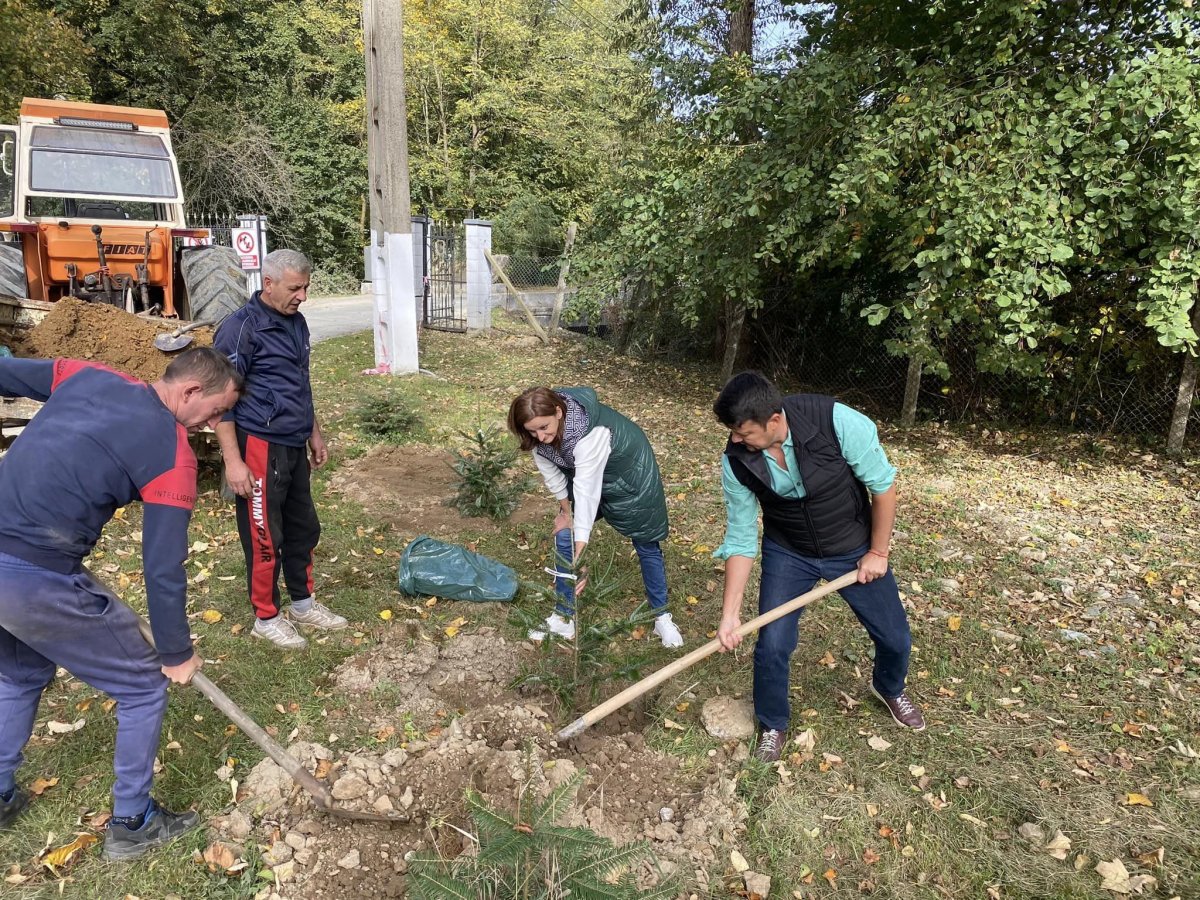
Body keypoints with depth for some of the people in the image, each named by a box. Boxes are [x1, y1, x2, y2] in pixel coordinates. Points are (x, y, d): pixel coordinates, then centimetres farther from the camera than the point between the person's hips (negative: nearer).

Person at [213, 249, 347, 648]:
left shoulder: (296, 322, 10)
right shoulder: (241, 328, -15)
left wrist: (314, 433, 23)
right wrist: (233, 461, -19)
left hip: (293, 447, 8)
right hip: (260, 448, -8)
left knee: (303, 527, 17)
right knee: (264, 537, 4)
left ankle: (303, 604, 33)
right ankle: (266, 618, 21)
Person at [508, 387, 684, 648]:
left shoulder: (589, 432, -42)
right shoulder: (540, 433, -22)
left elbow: (586, 489, -43)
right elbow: (551, 471, -5)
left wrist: (580, 551, -44)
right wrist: (565, 509, 1)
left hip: (630, 473, -6)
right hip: (582, 473, 6)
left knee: (646, 545, 5)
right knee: (564, 537, -1)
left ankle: (661, 616, 24)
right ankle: (563, 618, 13)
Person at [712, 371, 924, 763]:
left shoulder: (838, 422, -33)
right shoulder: (736, 461, -23)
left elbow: (883, 485, -17)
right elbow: (740, 538, -13)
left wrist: (878, 553, -9)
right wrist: (730, 613, -15)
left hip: (854, 549, 0)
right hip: (788, 553, 1)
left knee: (895, 638, 12)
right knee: (771, 646, -7)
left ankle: (890, 689, 49)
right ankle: (773, 727, 24)